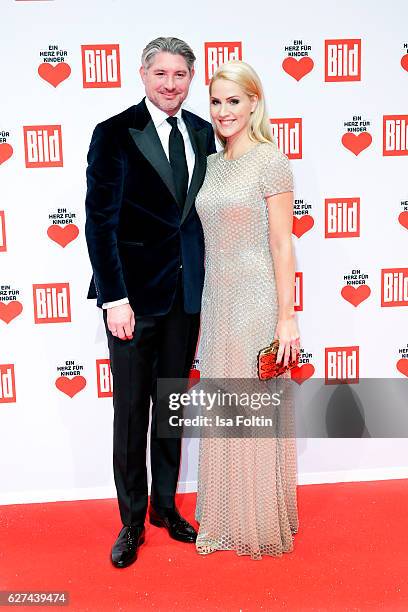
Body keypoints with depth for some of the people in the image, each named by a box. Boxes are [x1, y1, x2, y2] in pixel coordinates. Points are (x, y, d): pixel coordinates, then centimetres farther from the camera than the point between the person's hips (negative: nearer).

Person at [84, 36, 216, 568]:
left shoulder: (202, 133, 8)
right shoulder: (114, 134, -7)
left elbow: (203, 209, 11)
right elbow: (100, 221, -11)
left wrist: (204, 279, 4)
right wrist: (114, 298, -16)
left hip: (187, 290, 5)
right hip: (134, 290, -4)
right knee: (132, 410, 6)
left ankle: (165, 505, 33)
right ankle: (132, 522, 23)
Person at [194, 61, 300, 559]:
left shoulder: (270, 160, -8)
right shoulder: (214, 164, 12)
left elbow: (282, 244, -12)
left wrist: (287, 317, -14)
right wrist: (206, 307, 14)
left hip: (257, 301, -7)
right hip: (216, 301, 7)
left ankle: (264, 525, 22)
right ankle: (226, 521, 29)